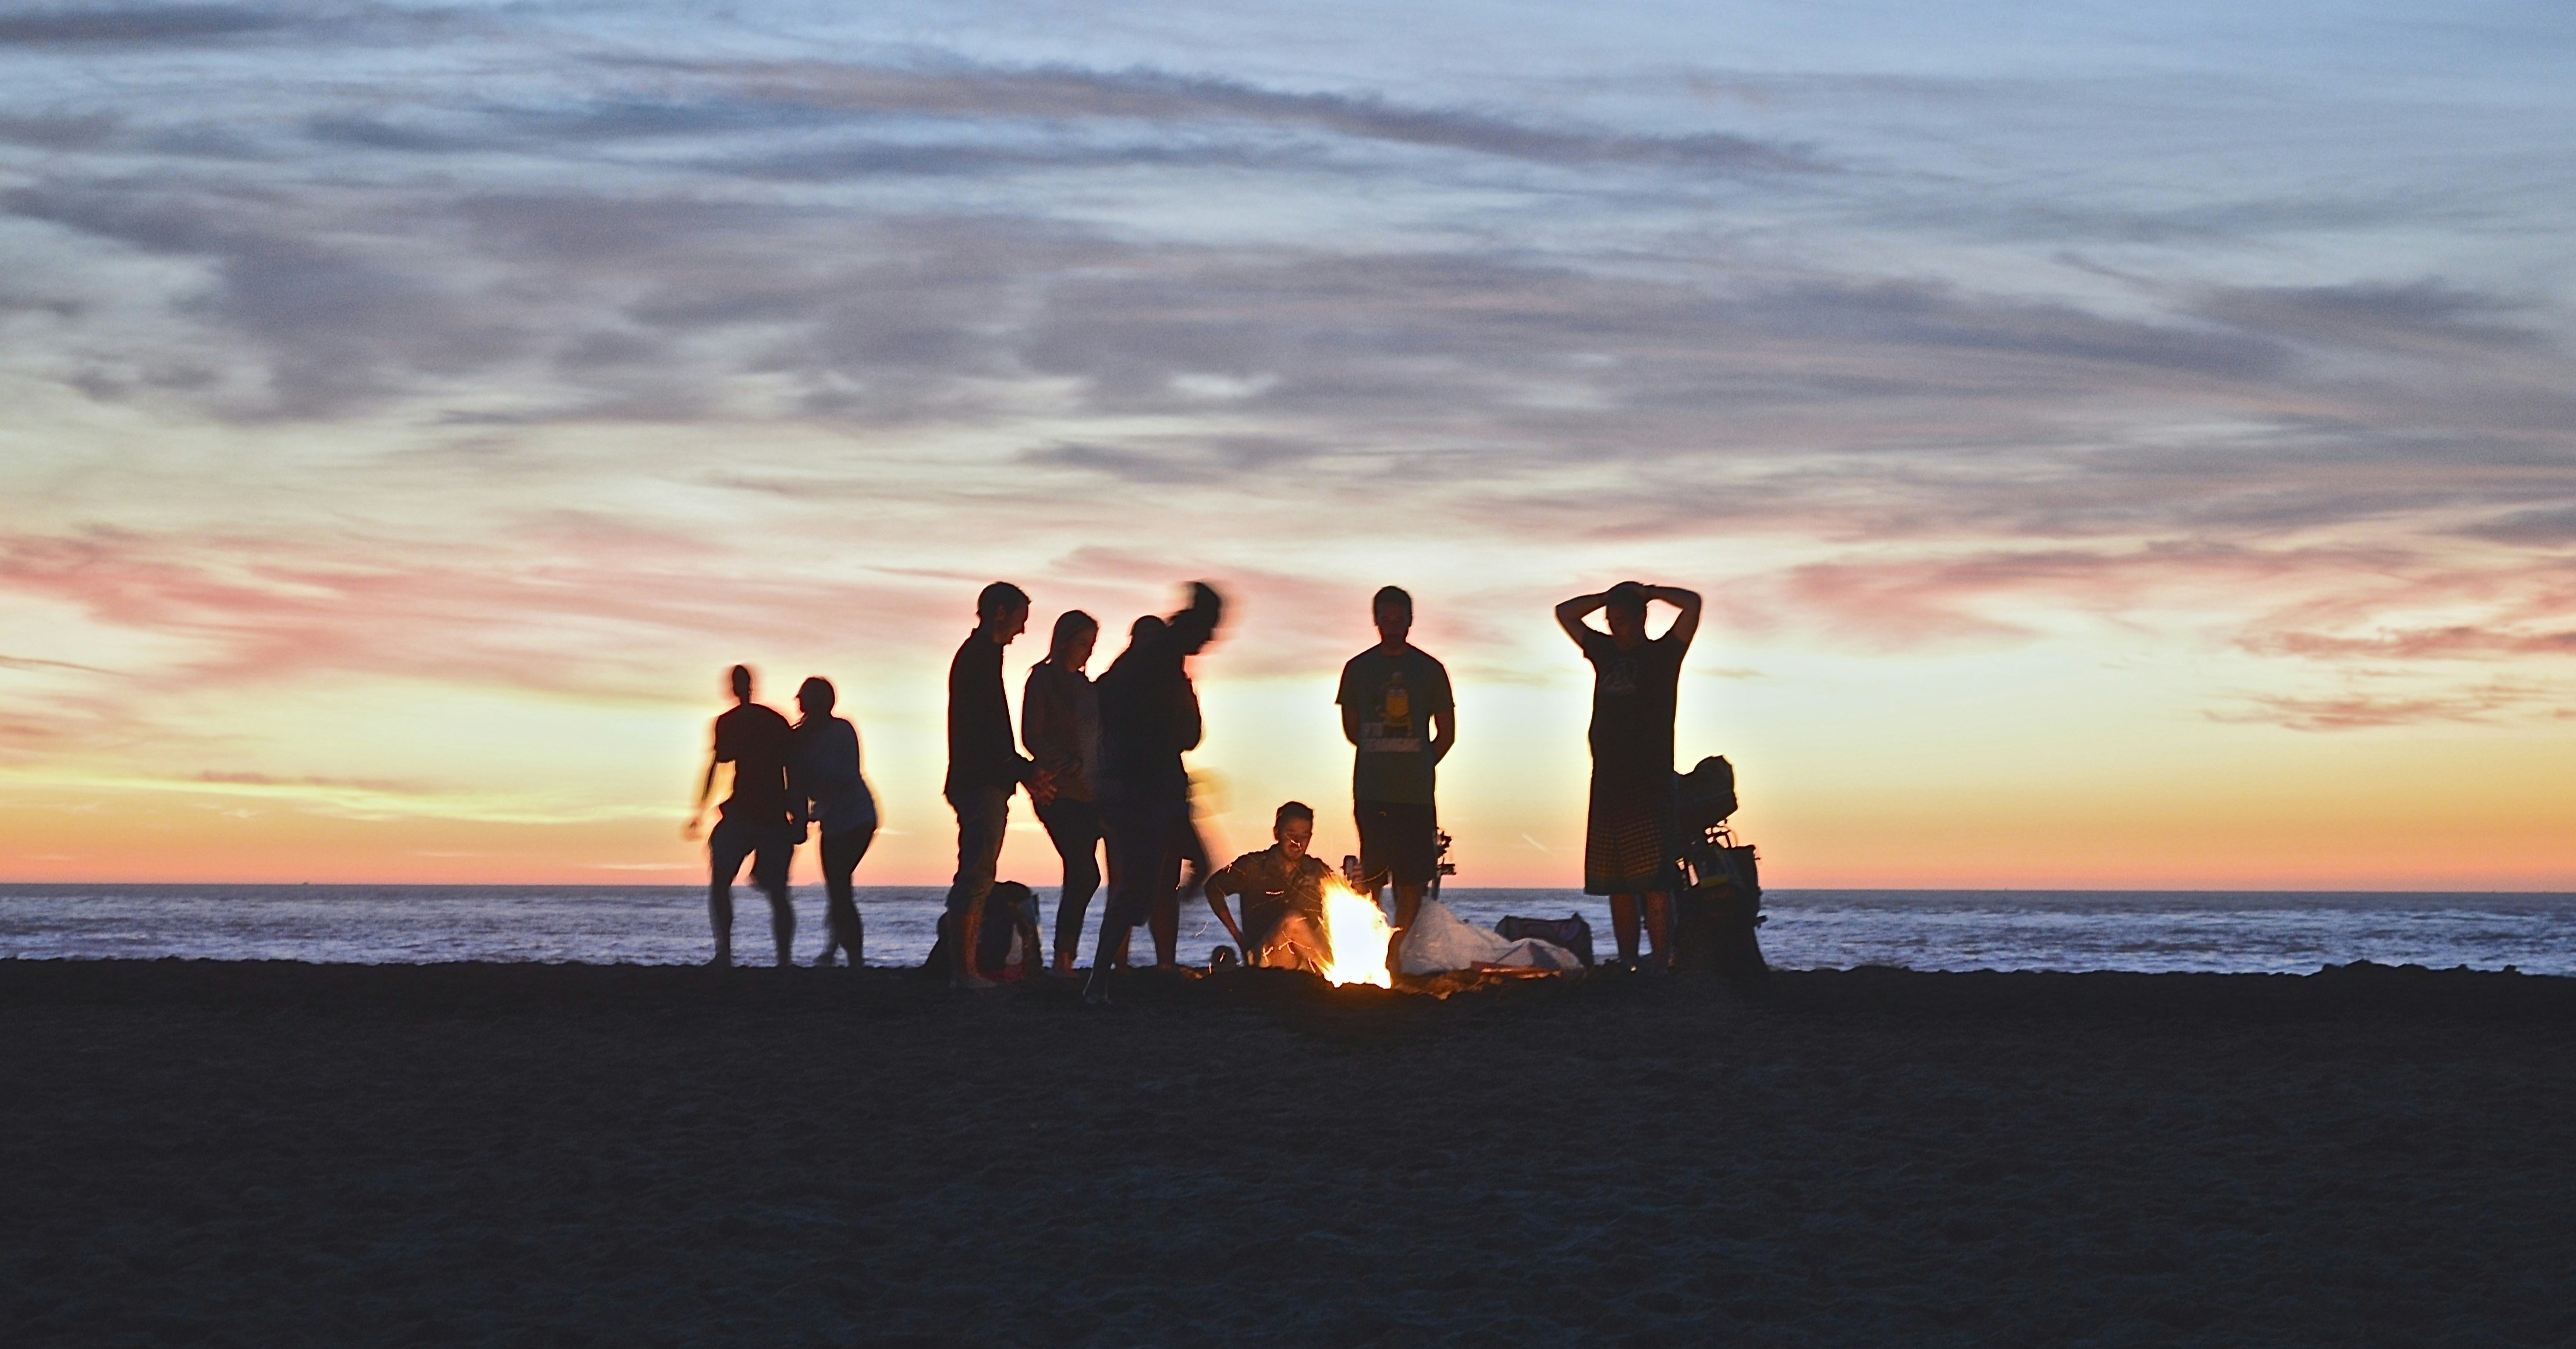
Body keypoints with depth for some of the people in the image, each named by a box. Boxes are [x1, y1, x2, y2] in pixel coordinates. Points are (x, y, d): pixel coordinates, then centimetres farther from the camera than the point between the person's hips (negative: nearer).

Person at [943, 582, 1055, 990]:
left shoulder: (979, 655, 21)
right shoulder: (980, 657, -11)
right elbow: (985, 731, -19)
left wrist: (1025, 772, 22)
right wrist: (1024, 772, -17)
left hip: (984, 783, 11)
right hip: (981, 783, -11)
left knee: (977, 877, 11)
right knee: (976, 875, -11)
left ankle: (964, 967, 13)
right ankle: (964, 968, -12)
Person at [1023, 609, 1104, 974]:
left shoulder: (1086, 687, 19)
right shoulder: (1043, 680, -1)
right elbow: (1031, 737, -7)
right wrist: (1068, 766, -16)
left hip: (1088, 794, 7)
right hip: (1058, 793, -7)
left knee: (1079, 876, 2)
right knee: (1086, 875, -16)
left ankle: (1065, 961, 4)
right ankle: (1063, 960, -15)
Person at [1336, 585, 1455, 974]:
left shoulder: (1430, 670, 7)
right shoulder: (1358, 669, 8)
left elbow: (1446, 735, 12)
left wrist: (1419, 766, 7)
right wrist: (1382, 754, 11)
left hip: (1416, 792, 0)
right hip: (1371, 791, 0)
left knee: (1412, 876, -4)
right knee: (1370, 873, -4)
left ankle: (1397, 954, 0)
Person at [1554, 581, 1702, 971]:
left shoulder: (1662, 653, 3)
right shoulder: (1605, 652, 18)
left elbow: (1692, 603, -8)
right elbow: (1565, 612, 27)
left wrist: (1648, 592, 5)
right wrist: (1609, 596, 18)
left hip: (1650, 784, -6)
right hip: (1608, 784, 6)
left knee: (1653, 883, -13)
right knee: (1617, 886, 4)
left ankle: (1661, 965, -17)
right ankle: (1627, 967, 6)